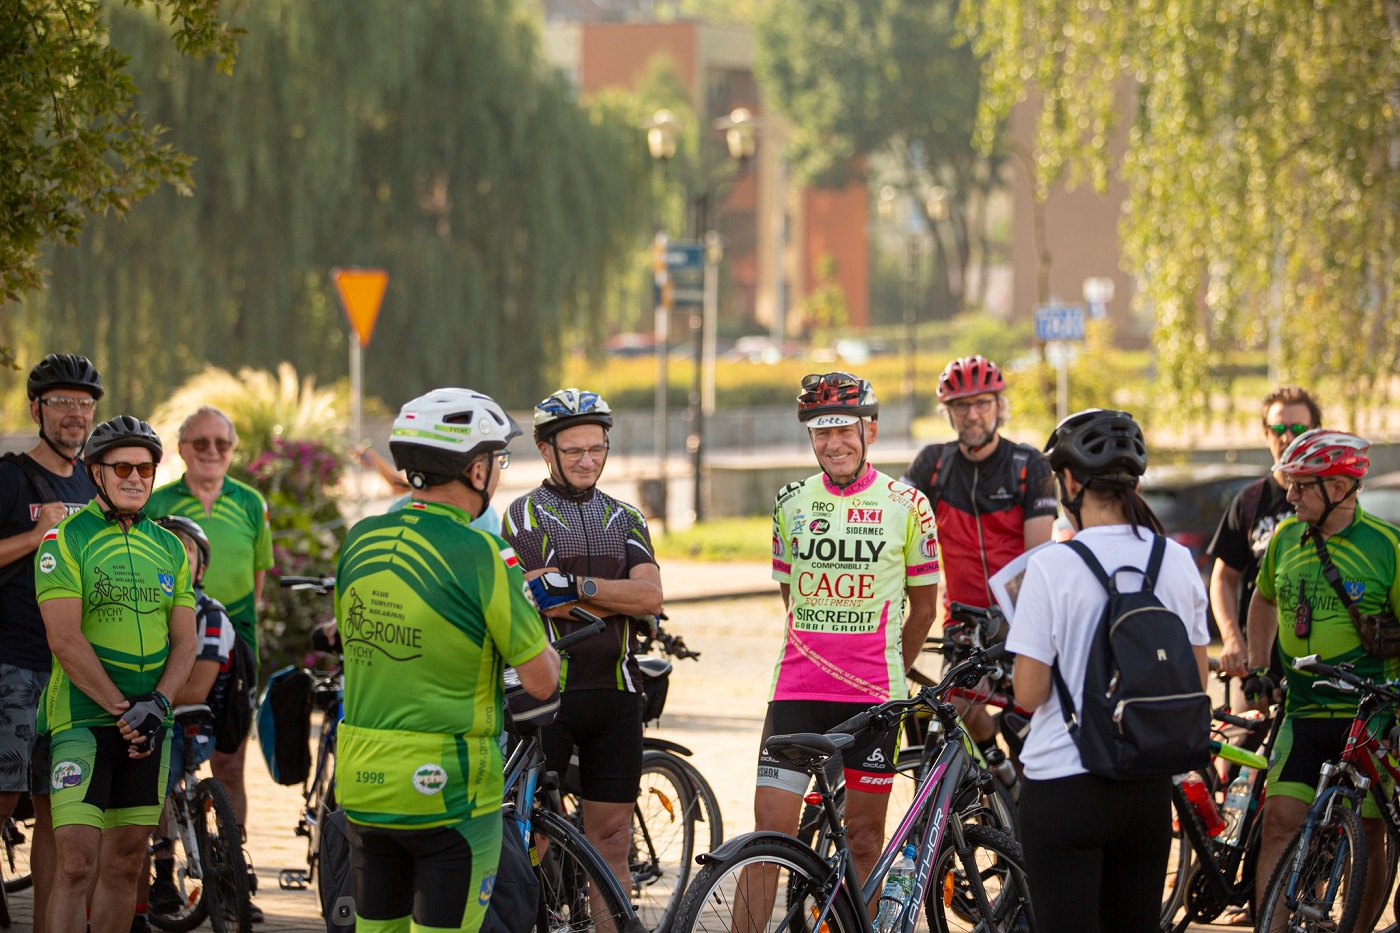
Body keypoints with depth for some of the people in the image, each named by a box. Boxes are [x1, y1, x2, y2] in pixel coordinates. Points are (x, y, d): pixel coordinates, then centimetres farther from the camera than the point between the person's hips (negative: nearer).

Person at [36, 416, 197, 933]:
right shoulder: (66, 539, -4)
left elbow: (185, 641, 9)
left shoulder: (169, 547, 13)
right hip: (83, 719, -5)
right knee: (76, 864, -12)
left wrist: (155, 704, -8)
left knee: (125, 863, 8)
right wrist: (121, 709, -15)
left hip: (148, 725, 5)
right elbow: (65, 640, -12)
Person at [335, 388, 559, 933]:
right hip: (447, 789, -6)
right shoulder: (480, 555, -15)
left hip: (361, 786, 6)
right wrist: (528, 599, 7)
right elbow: (541, 681, -12)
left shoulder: (360, 540, 3)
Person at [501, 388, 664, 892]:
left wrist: (577, 585, -14)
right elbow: (540, 602, -13)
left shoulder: (626, 520, 13)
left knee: (610, 840, 6)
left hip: (614, 695, 4)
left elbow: (651, 595, -3)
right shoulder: (523, 516, 0)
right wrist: (617, 597, -9)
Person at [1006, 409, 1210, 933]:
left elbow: (1028, 693, -11)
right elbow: (1197, 684, 8)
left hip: (1064, 786, -5)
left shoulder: (1052, 566, -14)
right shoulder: (1178, 562, 1)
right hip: (1150, 786, 5)